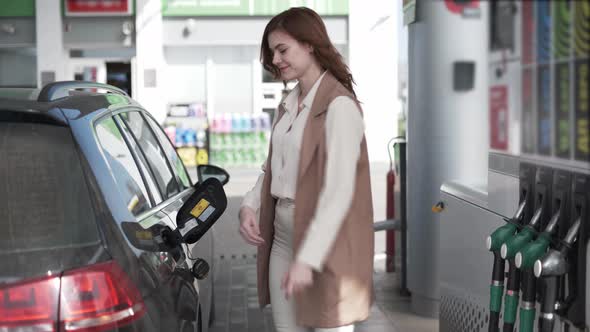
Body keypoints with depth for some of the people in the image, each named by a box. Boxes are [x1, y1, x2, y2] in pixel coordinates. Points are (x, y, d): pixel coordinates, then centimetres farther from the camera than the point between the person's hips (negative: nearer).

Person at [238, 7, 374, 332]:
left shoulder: (339, 106, -15)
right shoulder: (286, 106, 12)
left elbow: (339, 191, -21)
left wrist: (307, 258, -25)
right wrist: (249, 205, 0)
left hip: (325, 242, -8)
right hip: (282, 235, 8)